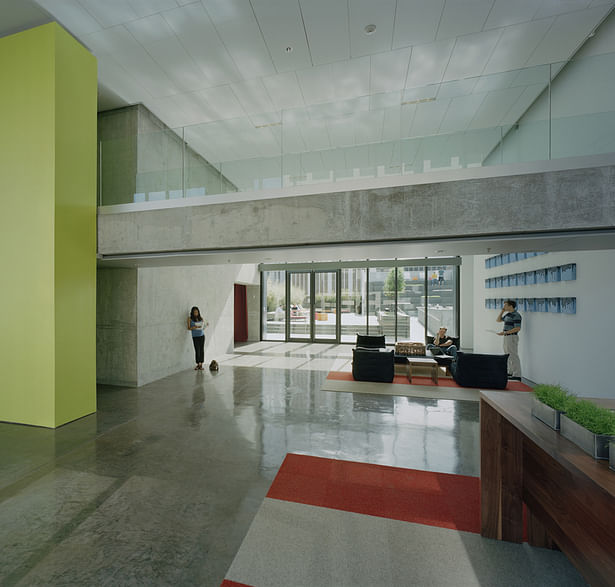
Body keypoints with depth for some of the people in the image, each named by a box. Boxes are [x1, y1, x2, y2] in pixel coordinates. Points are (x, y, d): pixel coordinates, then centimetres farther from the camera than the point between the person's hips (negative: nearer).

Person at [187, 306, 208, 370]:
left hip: (202, 335, 2)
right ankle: (198, 364, 9)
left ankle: (201, 364, 11)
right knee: (197, 350, -6)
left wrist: (206, 324, -7)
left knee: (202, 349, 2)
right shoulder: (190, 318, 0)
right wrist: (195, 327, -21)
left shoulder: (201, 318, 7)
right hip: (195, 336, -2)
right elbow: (189, 328, -4)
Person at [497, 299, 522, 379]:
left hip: (512, 337, -10)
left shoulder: (516, 315, -15)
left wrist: (504, 332, -22)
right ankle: (510, 373, 28)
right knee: (508, 356, 17)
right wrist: (502, 311, 11)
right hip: (506, 337, 10)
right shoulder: (508, 314, 12)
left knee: (514, 357, -5)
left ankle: (517, 376, 1)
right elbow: (498, 320, 21)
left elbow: (518, 328, -21)